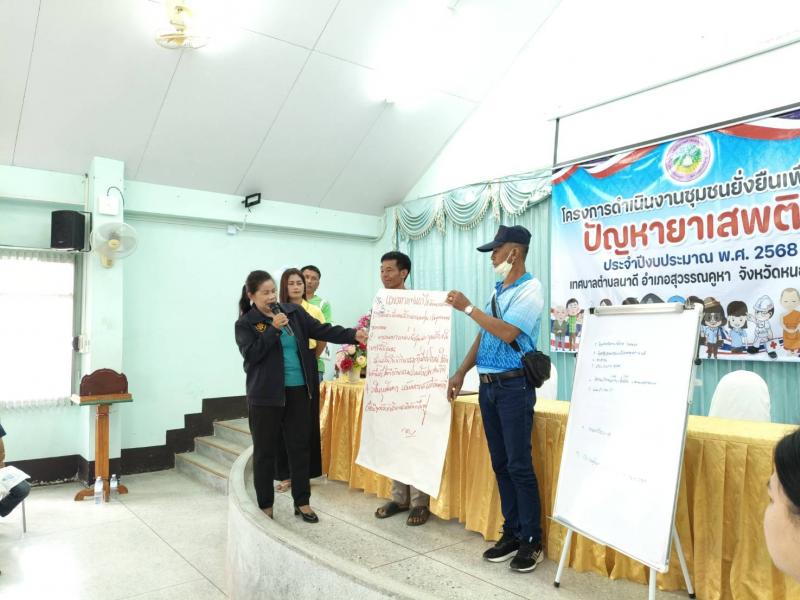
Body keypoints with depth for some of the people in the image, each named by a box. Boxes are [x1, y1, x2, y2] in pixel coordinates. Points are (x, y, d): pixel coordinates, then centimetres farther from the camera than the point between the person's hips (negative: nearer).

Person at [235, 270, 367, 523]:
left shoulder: (294, 312, 5)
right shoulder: (245, 323, -3)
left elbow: (322, 330, -2)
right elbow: (250, 354, -14)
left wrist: (353, 335, -14)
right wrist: (273, 329, -20)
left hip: (298, 390, 3)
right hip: (266, 395, -3)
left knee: (299, 447, 10)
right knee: (265, 451, 7)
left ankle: (302, 502, 23)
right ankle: (265, 506, 22)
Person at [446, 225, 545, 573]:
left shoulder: (529, 289, -9)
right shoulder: (497, 291, 15)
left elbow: (508, 333, -21)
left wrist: (468, 308, -16)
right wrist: (460, 373, 14)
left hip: (513, 386, -8)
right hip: (488, 386, 8)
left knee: (519, 465, -3)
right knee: (500, 464, 12)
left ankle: (532, 541, 10)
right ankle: (511, 533, 23)